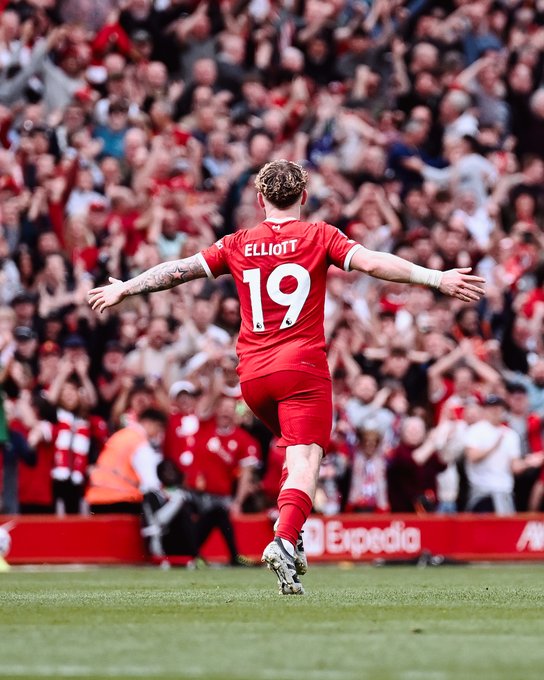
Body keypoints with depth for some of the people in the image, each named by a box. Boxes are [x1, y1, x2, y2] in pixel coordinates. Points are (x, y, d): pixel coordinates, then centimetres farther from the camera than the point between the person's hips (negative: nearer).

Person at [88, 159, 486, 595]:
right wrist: (436, 279, -11)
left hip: (252, 375, 4)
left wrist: (122, 289, 27)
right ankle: (285, 539, -34)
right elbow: (373, 263, -9)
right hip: (302, 366, -4)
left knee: (297, 449, 25)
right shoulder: (319, 236, 2)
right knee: (305, 461, -12)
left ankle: (293, 535, 13)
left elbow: (178, 270, 15)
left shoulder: (238, 245, 11)